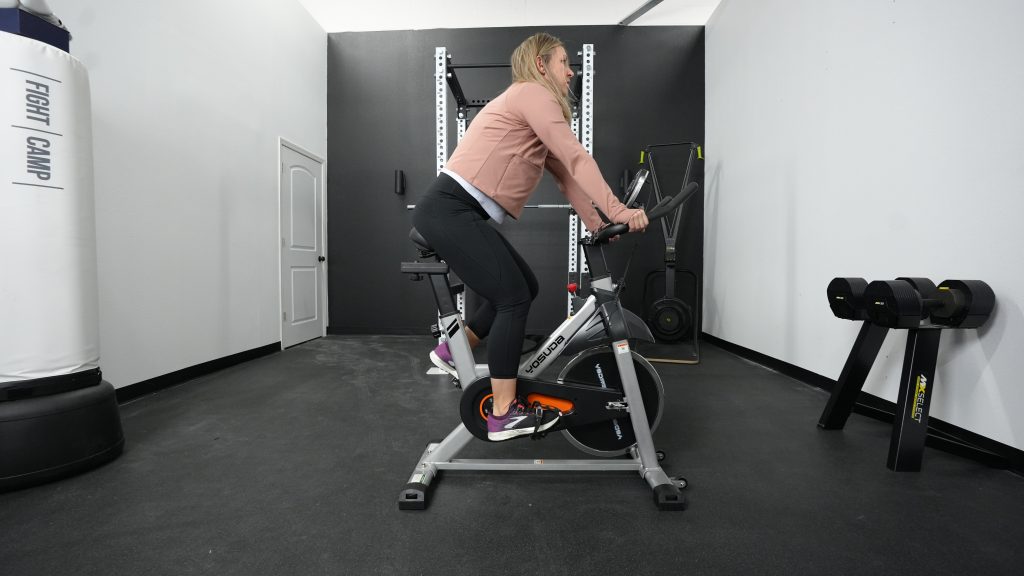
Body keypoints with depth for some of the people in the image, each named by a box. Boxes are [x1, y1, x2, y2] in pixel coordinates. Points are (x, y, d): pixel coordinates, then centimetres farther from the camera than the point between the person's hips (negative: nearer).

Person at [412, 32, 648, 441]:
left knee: (523, 288, 11)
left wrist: (597, 225, 13)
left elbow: (563, 172, 19)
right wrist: (617, 210, -21)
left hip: (456, 214, 10)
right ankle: (504, 416, -4)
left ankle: (452, 351, 22)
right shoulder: (532, 93, -3)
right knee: (513, 297, -12)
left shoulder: (531, 105, 26)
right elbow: (575, 157, -16)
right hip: (449, 210, -10)